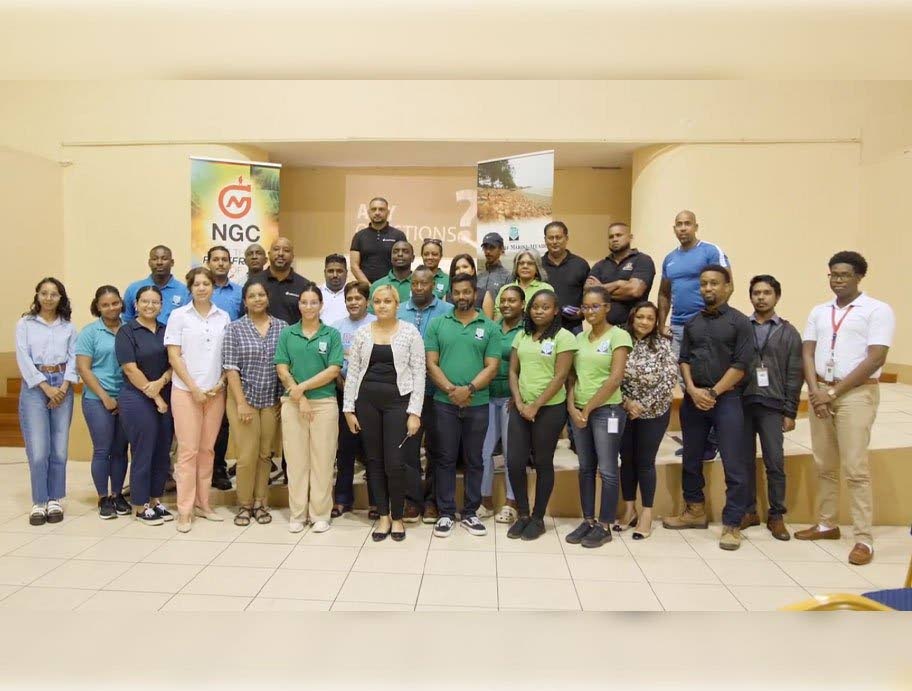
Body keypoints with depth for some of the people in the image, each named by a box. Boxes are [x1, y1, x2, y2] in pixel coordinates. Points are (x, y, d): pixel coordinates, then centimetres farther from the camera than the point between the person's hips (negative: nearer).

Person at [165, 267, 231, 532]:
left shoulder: (223, 317, 7)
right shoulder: (179, 315, -1)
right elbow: (174, 356, -5)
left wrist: (221, 383, -3)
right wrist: (194, 387, -10)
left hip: (215, 392, 3)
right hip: (186, 391, -3)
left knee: (207, 449, 8)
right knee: (188, 450, -3)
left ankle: (202, 503, 19)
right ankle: (184, 510, 6)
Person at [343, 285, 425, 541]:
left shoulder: (410, 332, -2)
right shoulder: (362, 333, 6)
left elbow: (419, 374, -4)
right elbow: (352, 372, 7)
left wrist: (415, 412, -9)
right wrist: (349, 408, 2)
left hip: (397, 401, -3)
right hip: (367, 401, 3)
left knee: (395, 463, -4)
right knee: (375, 461, 9)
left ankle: (397, 517, 18)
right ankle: (383, 516, 23)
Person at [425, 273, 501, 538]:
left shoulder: (490, 327, 3)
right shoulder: (437, 324, 4)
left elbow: (492, 367, -3)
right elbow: (431, 364, -1)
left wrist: (469, 389, -16)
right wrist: (451, 390, -13)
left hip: (478, 404, 0)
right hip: (444, 403, 0)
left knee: (474, 460, 9)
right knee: (445, 459, 7)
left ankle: (470, 513, 21)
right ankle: (446, 513, 17)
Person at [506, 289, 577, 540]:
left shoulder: (564, 337, -6)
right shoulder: (522, 336, 11)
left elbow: (560, 377, -11)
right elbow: (513, 371, 9)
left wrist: (535, 406, -12)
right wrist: (519, 402, -5)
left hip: (549, 409, -5)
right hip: (520, 408, 5)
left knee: (543, 463, 6)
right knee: (514, 462, 2)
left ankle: (537, 518, 20)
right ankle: (522, 515, 19)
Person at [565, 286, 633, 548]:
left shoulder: (618, 335, -6)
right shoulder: (579, 338, 11)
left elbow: (615, 379, -13)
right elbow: (572, 376, 11)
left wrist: (588, 408, -11)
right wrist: (572, 407, -4)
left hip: (607, 410, -6)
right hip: (579, 411, 6)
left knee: (607, 470, 1)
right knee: (586, 468, 12)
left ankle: (604, 526, 12)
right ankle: (588, 521, 22)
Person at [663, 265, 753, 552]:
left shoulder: (739, 322, 0)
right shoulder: (692, 323, 13)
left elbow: (741, 365, -7)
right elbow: (683, 360, 8)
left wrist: (713, 393, -12)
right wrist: (693, 390, -8)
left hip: (726, 398, -4)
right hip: (692, 398, 5)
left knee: (733, 465, -4)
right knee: (691, 460, 12)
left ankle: (732, 525, 7)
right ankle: (695, 511, 27)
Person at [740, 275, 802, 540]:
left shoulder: (788, 332, 6)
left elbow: (794, 376, 3)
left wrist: (790, 412, -2)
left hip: (772, 406, -1)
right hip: (742, 403, 1)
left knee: (775, 463, 1)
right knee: (745, 461, 8)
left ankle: (776, 516, 14)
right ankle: (749, 511, 20)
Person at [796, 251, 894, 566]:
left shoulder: (878, 310, -4)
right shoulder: (819, 312, 13)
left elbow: (875, 359, -11)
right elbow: (807, 353, 9)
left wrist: (834, 392, -13)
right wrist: (815, 389, -7)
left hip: (856, 393, -5)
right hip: (820, 392, 5)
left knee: (855, 468, -8)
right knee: (824, 465, 11)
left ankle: (864, 538, -1)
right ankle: (826, 524, 22)